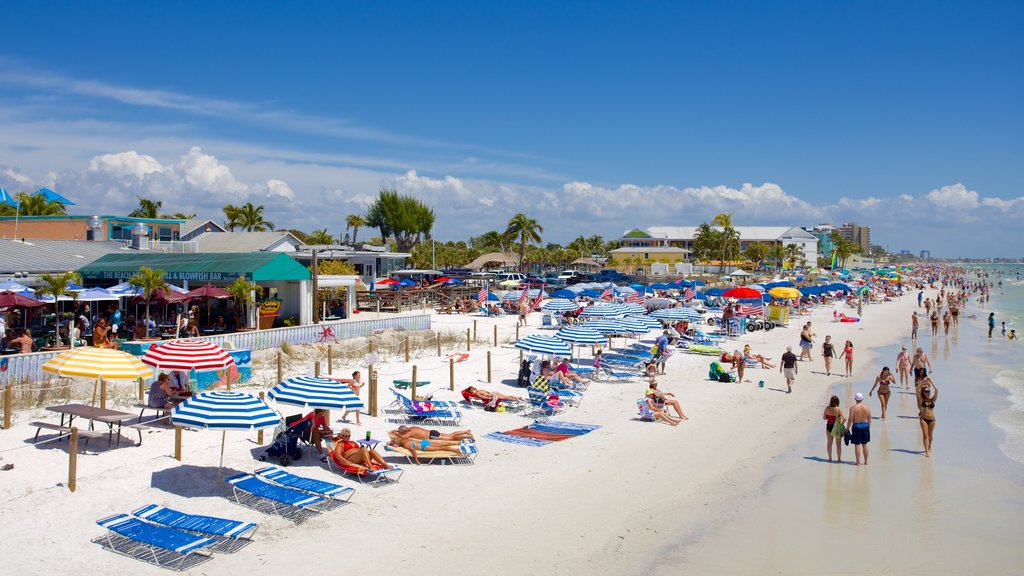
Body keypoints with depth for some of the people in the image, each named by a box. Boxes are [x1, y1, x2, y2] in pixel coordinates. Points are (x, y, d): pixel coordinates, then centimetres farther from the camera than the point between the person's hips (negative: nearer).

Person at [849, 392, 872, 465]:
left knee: (857, 445, 1)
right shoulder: (867, 408, -1)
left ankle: (858, 462, 3)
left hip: (856, 426, -4)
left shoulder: (853, 408, -12)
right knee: (865, 445, 13)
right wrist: (868, 428, 19)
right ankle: (866, 462, 20)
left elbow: (850, 420, -11)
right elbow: (869, 420, 6)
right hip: (865, 426, 4)